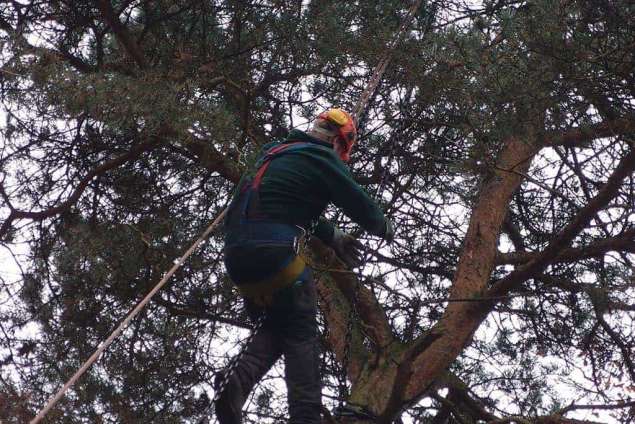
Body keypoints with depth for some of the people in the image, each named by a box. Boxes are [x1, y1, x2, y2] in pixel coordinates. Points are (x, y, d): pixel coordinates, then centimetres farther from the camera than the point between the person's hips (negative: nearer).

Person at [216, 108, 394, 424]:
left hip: (236, 254, 7)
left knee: (276, 326, 20)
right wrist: (384, 227, 22)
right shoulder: (322, 157, 0)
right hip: (273, 253, -7)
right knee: (301, 335, 3)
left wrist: (332, 236, 36)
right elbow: (357, 202, 2)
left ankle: (238, 381, -6)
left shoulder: (277, 154, 25)